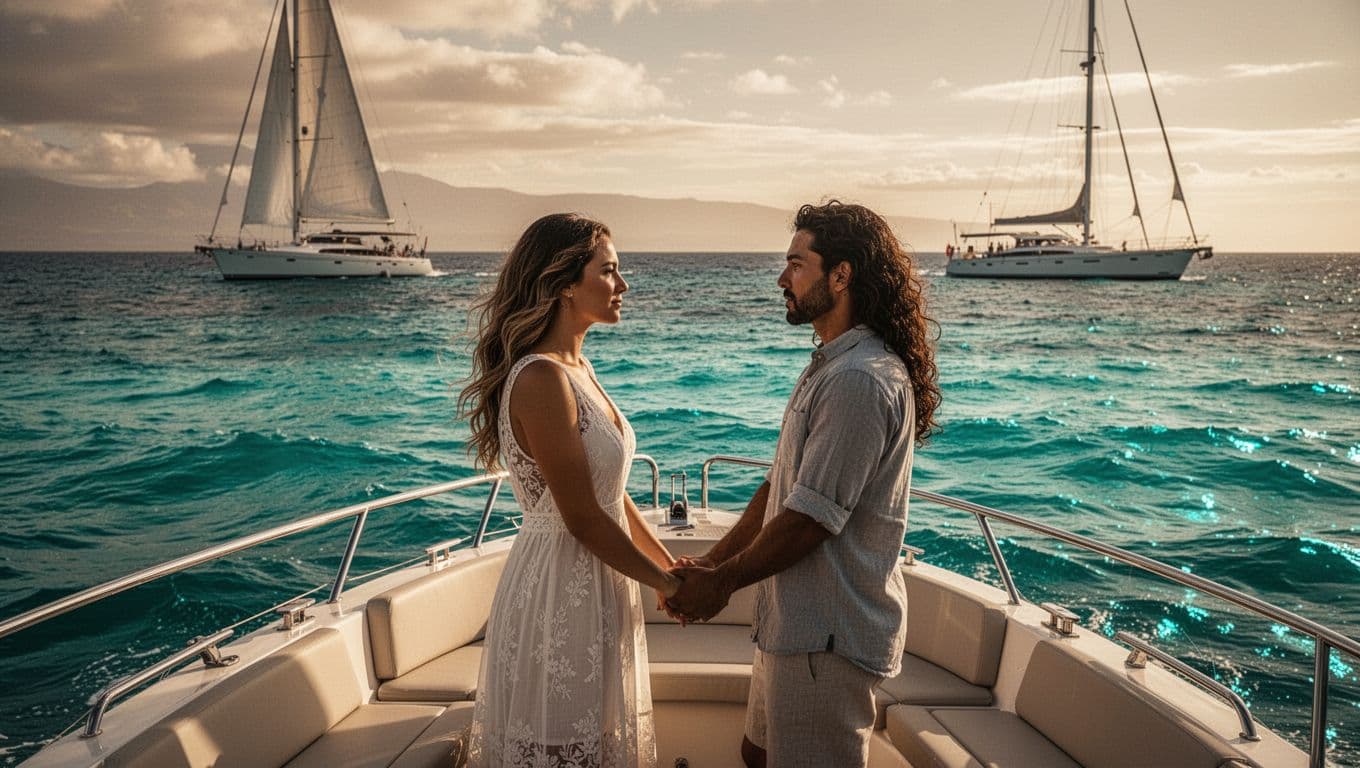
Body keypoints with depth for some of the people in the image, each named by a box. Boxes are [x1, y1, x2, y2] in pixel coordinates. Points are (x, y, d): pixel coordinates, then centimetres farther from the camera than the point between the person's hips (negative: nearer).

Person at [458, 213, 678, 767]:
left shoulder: (578, 369, 7)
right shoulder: (541, 380, -23)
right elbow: (583, 520, -21)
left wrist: (671, 565, 11)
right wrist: (663, 582, -8)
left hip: (596, 583, 9)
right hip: (558, 589, -9)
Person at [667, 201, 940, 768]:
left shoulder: (860, 381, -23)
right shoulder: (830, 366, 13)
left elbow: (808, 519, -23)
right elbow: (780, 487, 14)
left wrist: (723, 581, -8)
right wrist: (711, 563, 9)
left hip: (828, 637, -10)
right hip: (796, 621, 10)